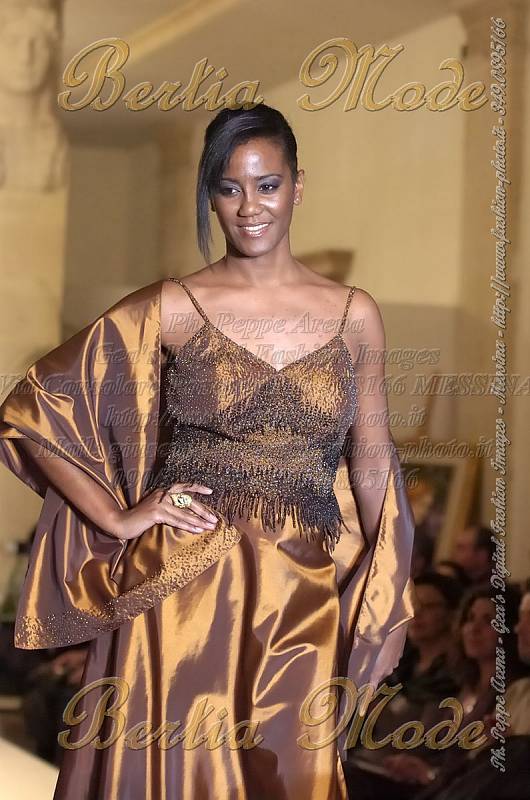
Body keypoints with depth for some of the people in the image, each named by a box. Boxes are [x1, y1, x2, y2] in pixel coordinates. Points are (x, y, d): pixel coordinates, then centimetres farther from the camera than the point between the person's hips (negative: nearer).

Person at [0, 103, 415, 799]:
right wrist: (118, 519, -7)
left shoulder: (355, 315, 5)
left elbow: (372, 465, 12)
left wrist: (383, 616, 8)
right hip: (181, 596, -1)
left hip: (302, 606, 2)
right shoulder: (171, 309, -1)